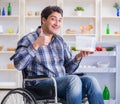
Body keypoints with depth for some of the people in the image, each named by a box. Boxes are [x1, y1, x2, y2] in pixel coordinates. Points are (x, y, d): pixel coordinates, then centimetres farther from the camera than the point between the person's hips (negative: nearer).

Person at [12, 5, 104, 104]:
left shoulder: (60, 40, 19)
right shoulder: (28, 39, 2)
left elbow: (68, 69, 16)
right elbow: (18, 64, -14)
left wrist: (78, 57, -3)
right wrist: (36, 45, -21)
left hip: (64, 83, 6)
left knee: (91, 80, -23)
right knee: (74, 79, -32)